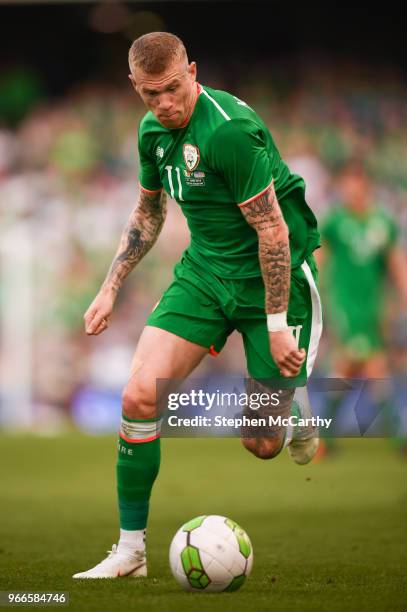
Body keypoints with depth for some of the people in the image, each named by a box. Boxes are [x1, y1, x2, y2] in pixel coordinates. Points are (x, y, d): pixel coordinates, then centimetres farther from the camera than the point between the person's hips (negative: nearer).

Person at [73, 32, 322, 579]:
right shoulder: (154, 130, 1)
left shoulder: (229, 130, -25)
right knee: (140, 397, -12)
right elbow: (148, 213, 19)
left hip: (271, 277, -6)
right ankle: (130, 551, -2)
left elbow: (272, 229, -23)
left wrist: (277, 323, -22)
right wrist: (110, 289, 14)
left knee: (262, 445, -1)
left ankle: (298, 406, 38)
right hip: (205, 270, 6)